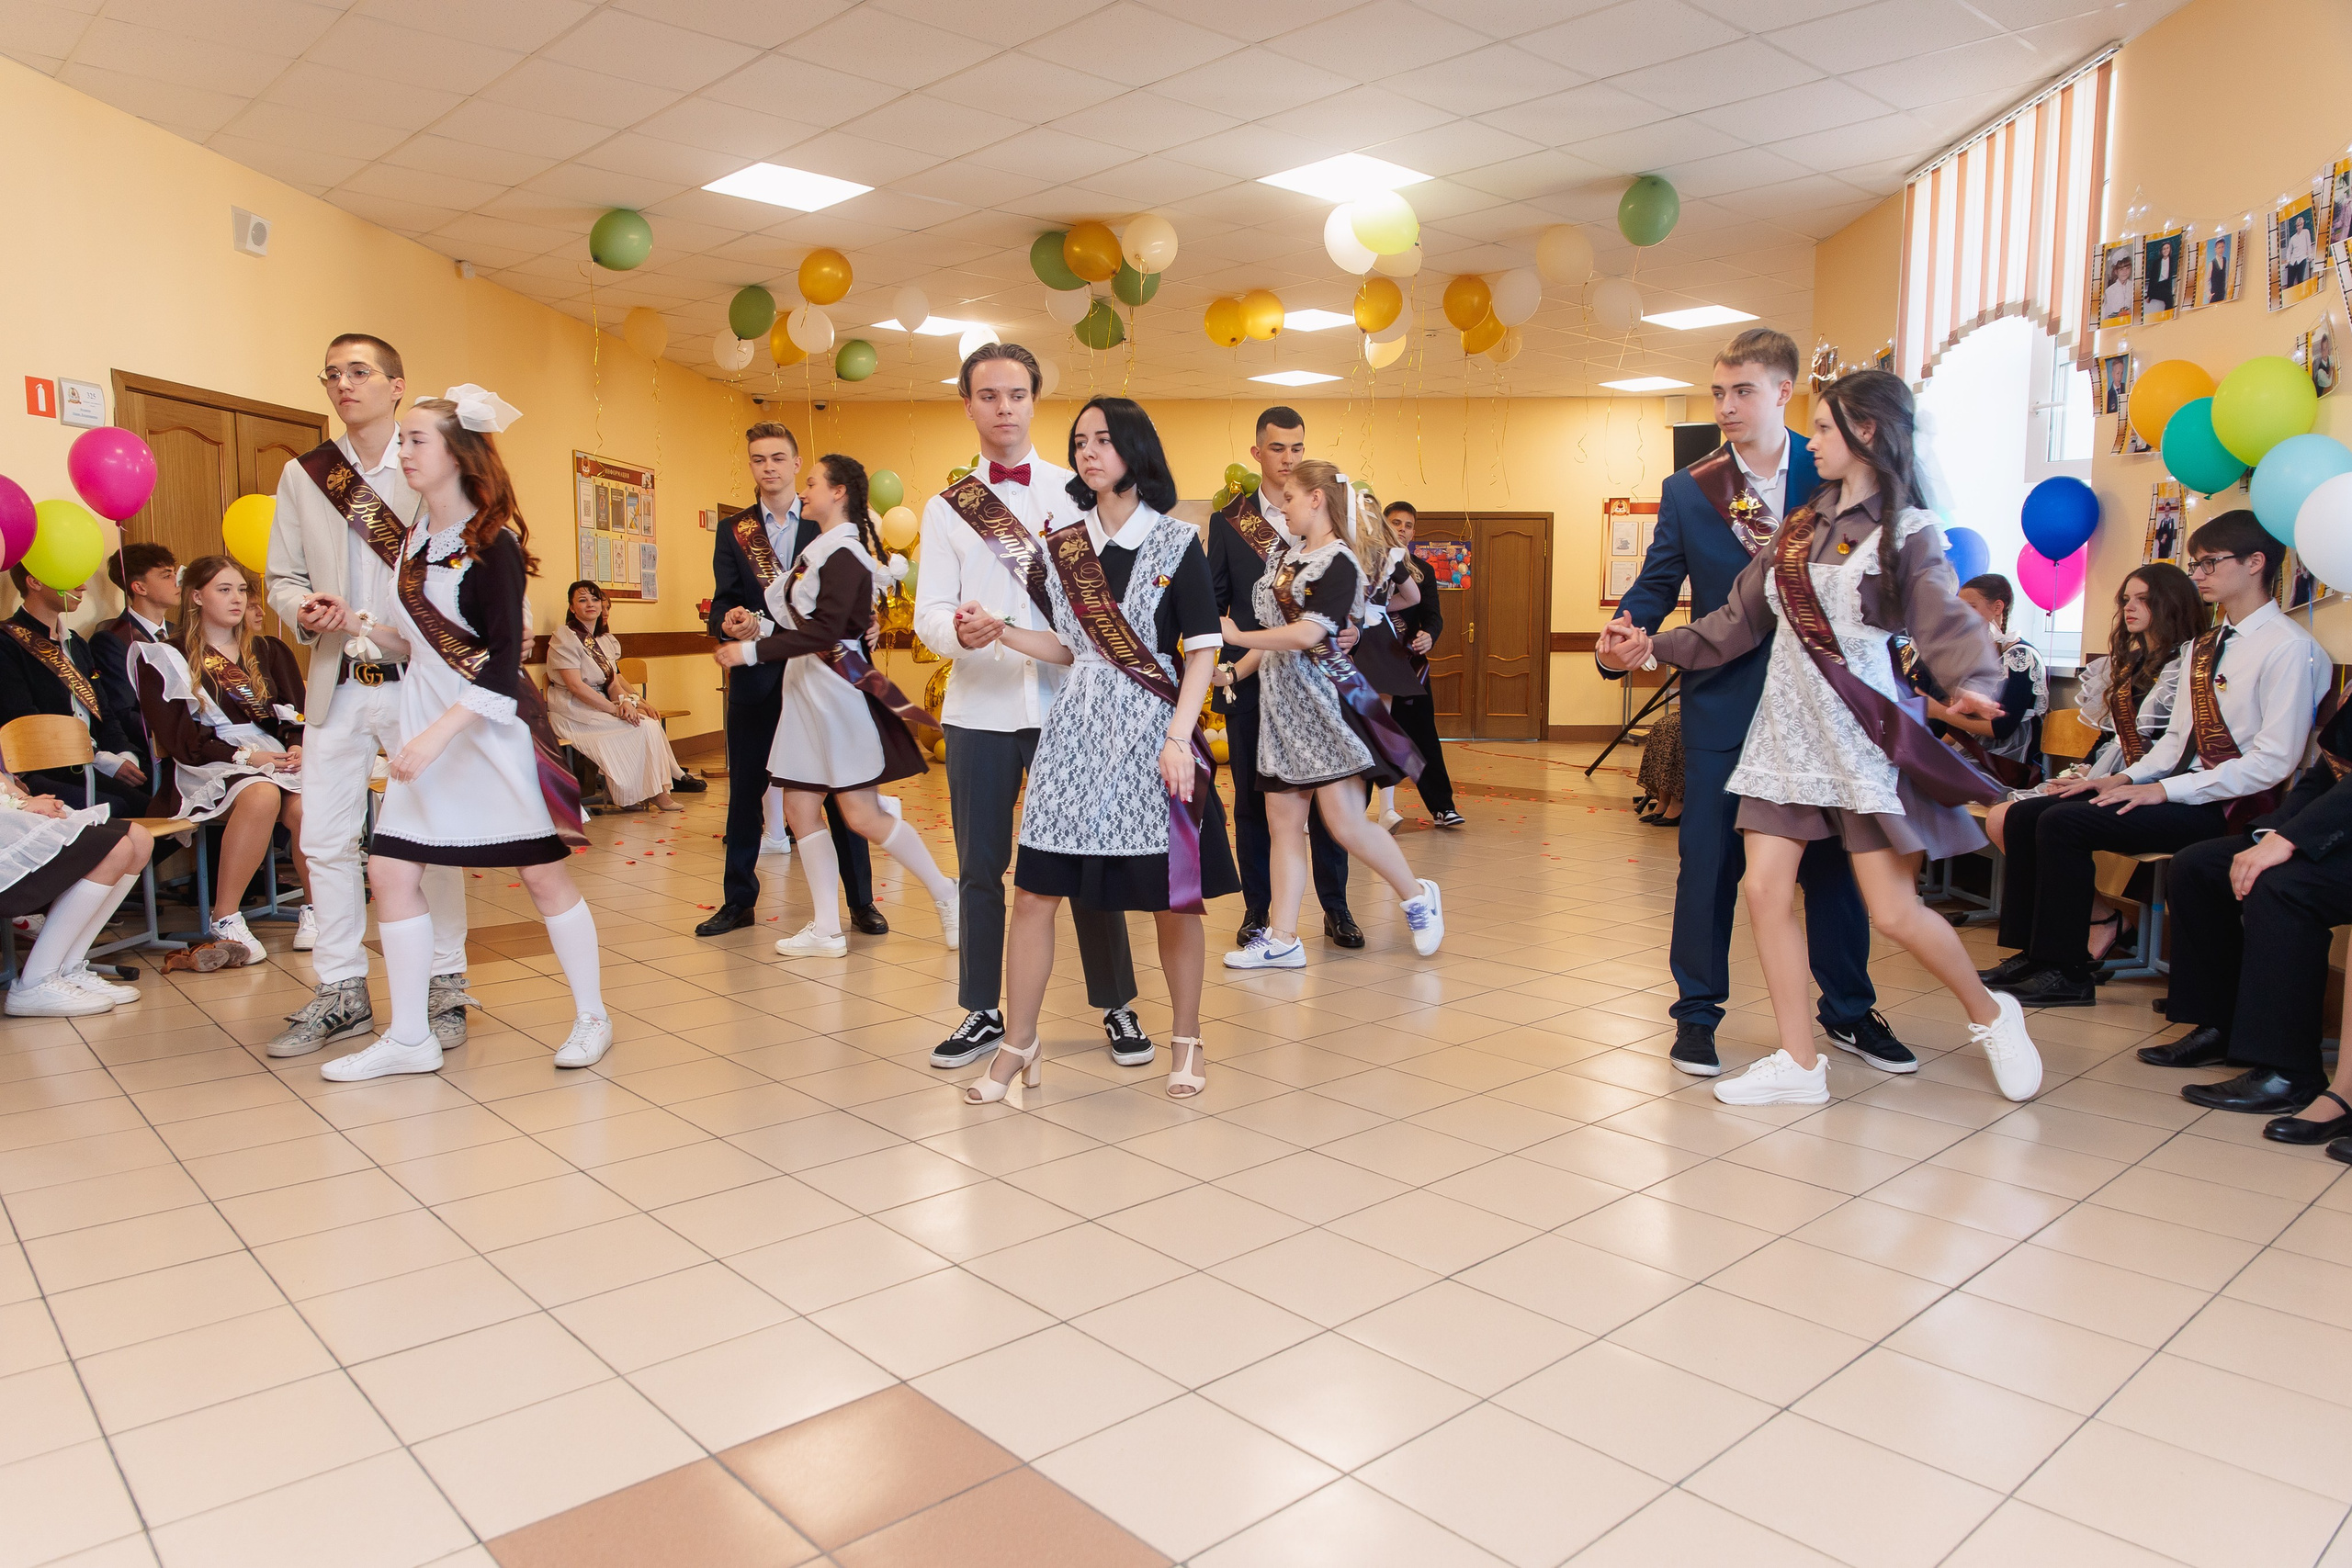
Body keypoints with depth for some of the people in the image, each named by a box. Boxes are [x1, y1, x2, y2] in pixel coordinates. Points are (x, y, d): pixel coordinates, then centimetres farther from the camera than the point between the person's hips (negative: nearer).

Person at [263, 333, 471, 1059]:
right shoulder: (304, 474, 11)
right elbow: (282, 577, 13)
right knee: (324, 840, 6)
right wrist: (305, 611, -9)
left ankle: (445, 987, 14)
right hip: (336, 684, 4)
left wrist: (403, 631, -17)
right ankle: (342, 992, 19)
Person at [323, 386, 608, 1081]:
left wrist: (441, 732, -25)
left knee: (541, 872, 0)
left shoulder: (492, 543, -13)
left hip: (493, 723, -7)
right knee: (390, 870, 2)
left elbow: (505, 657, -19)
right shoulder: (415, 534, 8)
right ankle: (409, 1038, 12)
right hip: (423, 714, 7)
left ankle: (591, 1017, 14)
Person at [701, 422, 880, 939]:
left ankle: (861, 901, 12)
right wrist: (731, 624, -21)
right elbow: (722, 605, 2)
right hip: (756, 676, 2)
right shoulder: (732, 530, 9)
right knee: (745, 790, 8)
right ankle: (738, 900, 21)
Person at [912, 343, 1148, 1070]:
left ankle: (1116, 1005, 18)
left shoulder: (1074, 491, 6)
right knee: (980, 866, 8)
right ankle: (982, 1012, 22)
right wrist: (959, 630, -24)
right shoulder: (946, 507, 8)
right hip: (979, 707, 1)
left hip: (1066, 702, -1)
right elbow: (928, 612, -1)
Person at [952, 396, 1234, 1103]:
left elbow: (1201, 652, -5)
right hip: (1077, 732, 4)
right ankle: (1018, 1044, 14)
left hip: (1152, 734, -3)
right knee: (1033, 892, 0)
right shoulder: (1062, 547, 10)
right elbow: (1072, 649, 14)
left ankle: (1187, 1040, 22)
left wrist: (1179, 738, -15)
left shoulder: (1176, 543, -1)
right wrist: (1000, 632, 0)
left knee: (1173, 898, 4)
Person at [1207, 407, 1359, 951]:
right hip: (1252, 679, 0)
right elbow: (1214, 600, 7)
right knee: (1253, 800, 6)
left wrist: (1352, 629, -11)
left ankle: (1335, 907, 14)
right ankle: (1256, 910, 16)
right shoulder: (1228, 521, 7)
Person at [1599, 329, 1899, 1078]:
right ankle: (1696, 1012, 16)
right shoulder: (1688, 490, 0)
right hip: (1723, 701, -1)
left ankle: (1849, 1011, 26)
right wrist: (1622, 639, -19)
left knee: (1832, 855, 10)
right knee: (1709, 860, 2)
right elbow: (1656, 585, 1)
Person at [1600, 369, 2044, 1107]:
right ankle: (1799, 1062, 10)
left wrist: (1973, 685, -38)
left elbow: (1947, 624, -18)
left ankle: (1990, 1013, 26)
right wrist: (1652, 648, 4)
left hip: (1860, 729, -6)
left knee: (1894, 912, -3)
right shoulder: (1798, 525, 13)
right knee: (1764, 888, -2)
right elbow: (1736, 622, 13)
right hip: (1786, 726, 6)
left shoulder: (1907, 530, -4)